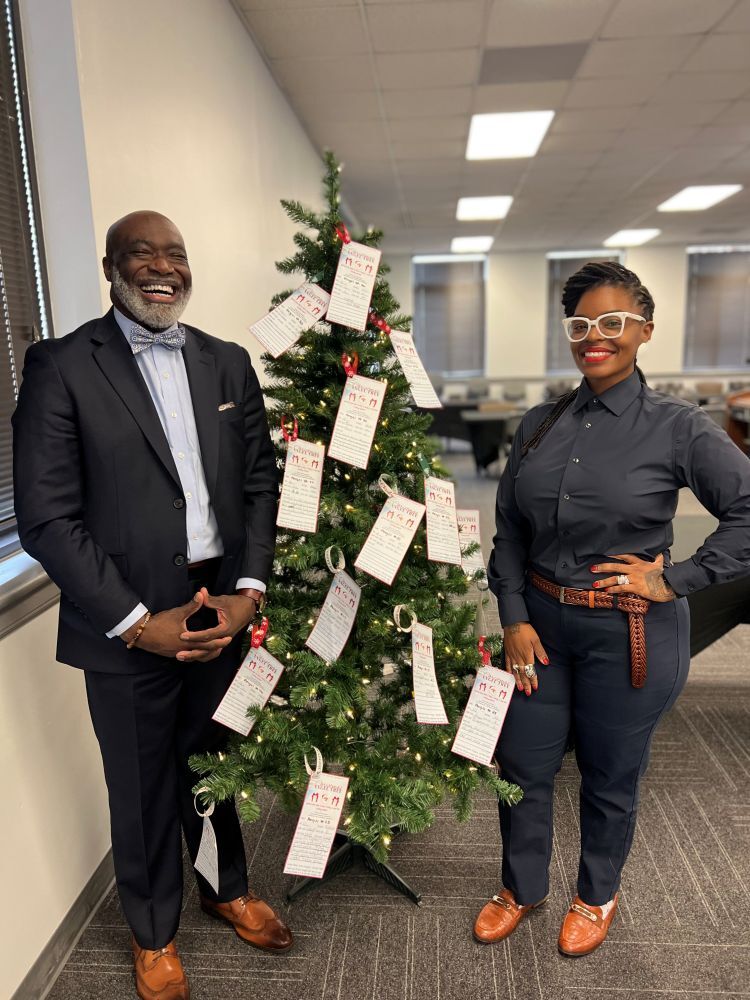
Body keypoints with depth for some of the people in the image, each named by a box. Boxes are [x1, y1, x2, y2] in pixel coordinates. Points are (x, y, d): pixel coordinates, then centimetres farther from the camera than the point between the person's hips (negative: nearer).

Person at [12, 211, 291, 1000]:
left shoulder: (227, 363, 6)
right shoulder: (61, 366, -7)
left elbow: (261, 483, 5)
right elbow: (47, 518, -11)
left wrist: (249, 589, -6)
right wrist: (137, 622, -14)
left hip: (224, 610, 4)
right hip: (129, 626, -3)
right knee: (143, 788, 15)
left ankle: (227, 889, 49)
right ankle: (153, 933, 43)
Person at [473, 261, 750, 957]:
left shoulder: (676, 427, -9)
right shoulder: (539, 424, 3)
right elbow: (509, 530, 4)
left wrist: (675, 579, -15)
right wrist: (514, 618, -3)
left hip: (630, 633, -3)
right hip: (540, 621, 4)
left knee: (610, 775, 16)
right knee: (521, 763, 15)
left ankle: (597, 896, 45)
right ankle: (522, 887, 43)